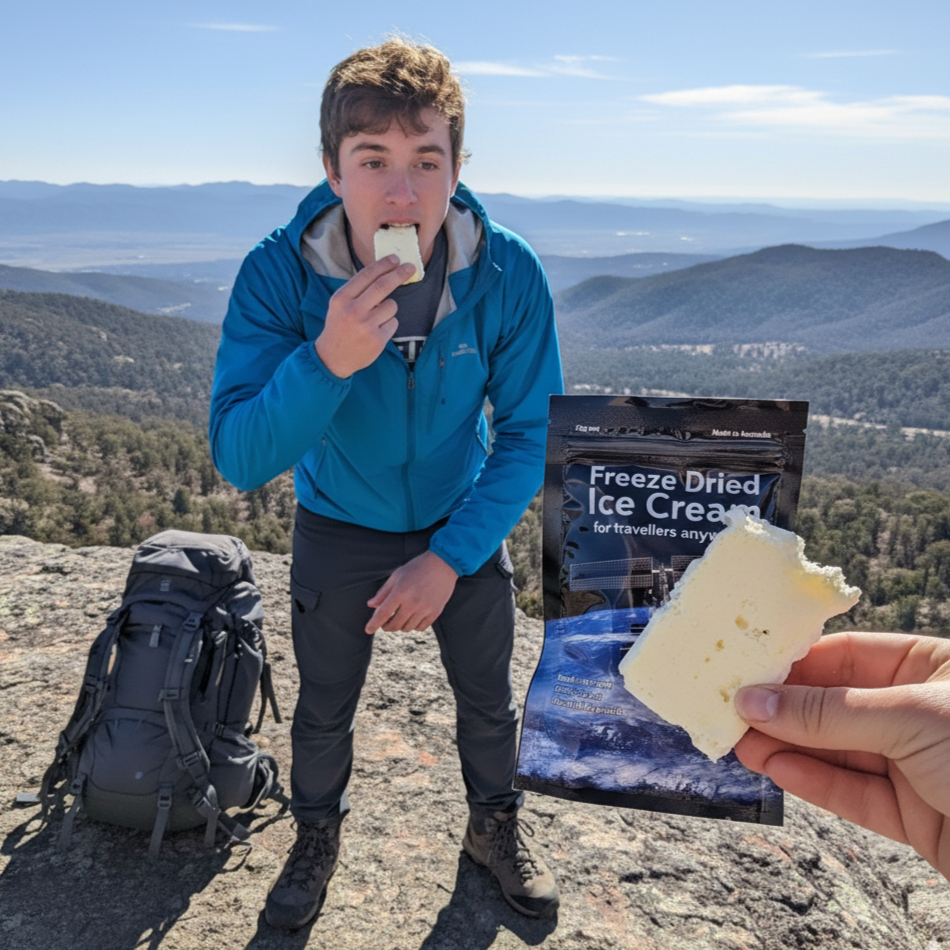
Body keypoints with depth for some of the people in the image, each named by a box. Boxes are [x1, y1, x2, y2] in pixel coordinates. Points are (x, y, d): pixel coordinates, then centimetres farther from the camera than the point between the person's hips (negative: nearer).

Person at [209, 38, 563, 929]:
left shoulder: (508, 273, -24)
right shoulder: (279, 272, -26)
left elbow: (528, 436, -14)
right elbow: (239, 459, -29)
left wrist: (449, 557, -21)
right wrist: (328, 360, -46)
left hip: (466, 524, 1)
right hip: (338, 529, 0)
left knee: (489, 702, 16)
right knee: (323, 711, 17)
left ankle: (495, 825, 47)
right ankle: (317, 838, 48)